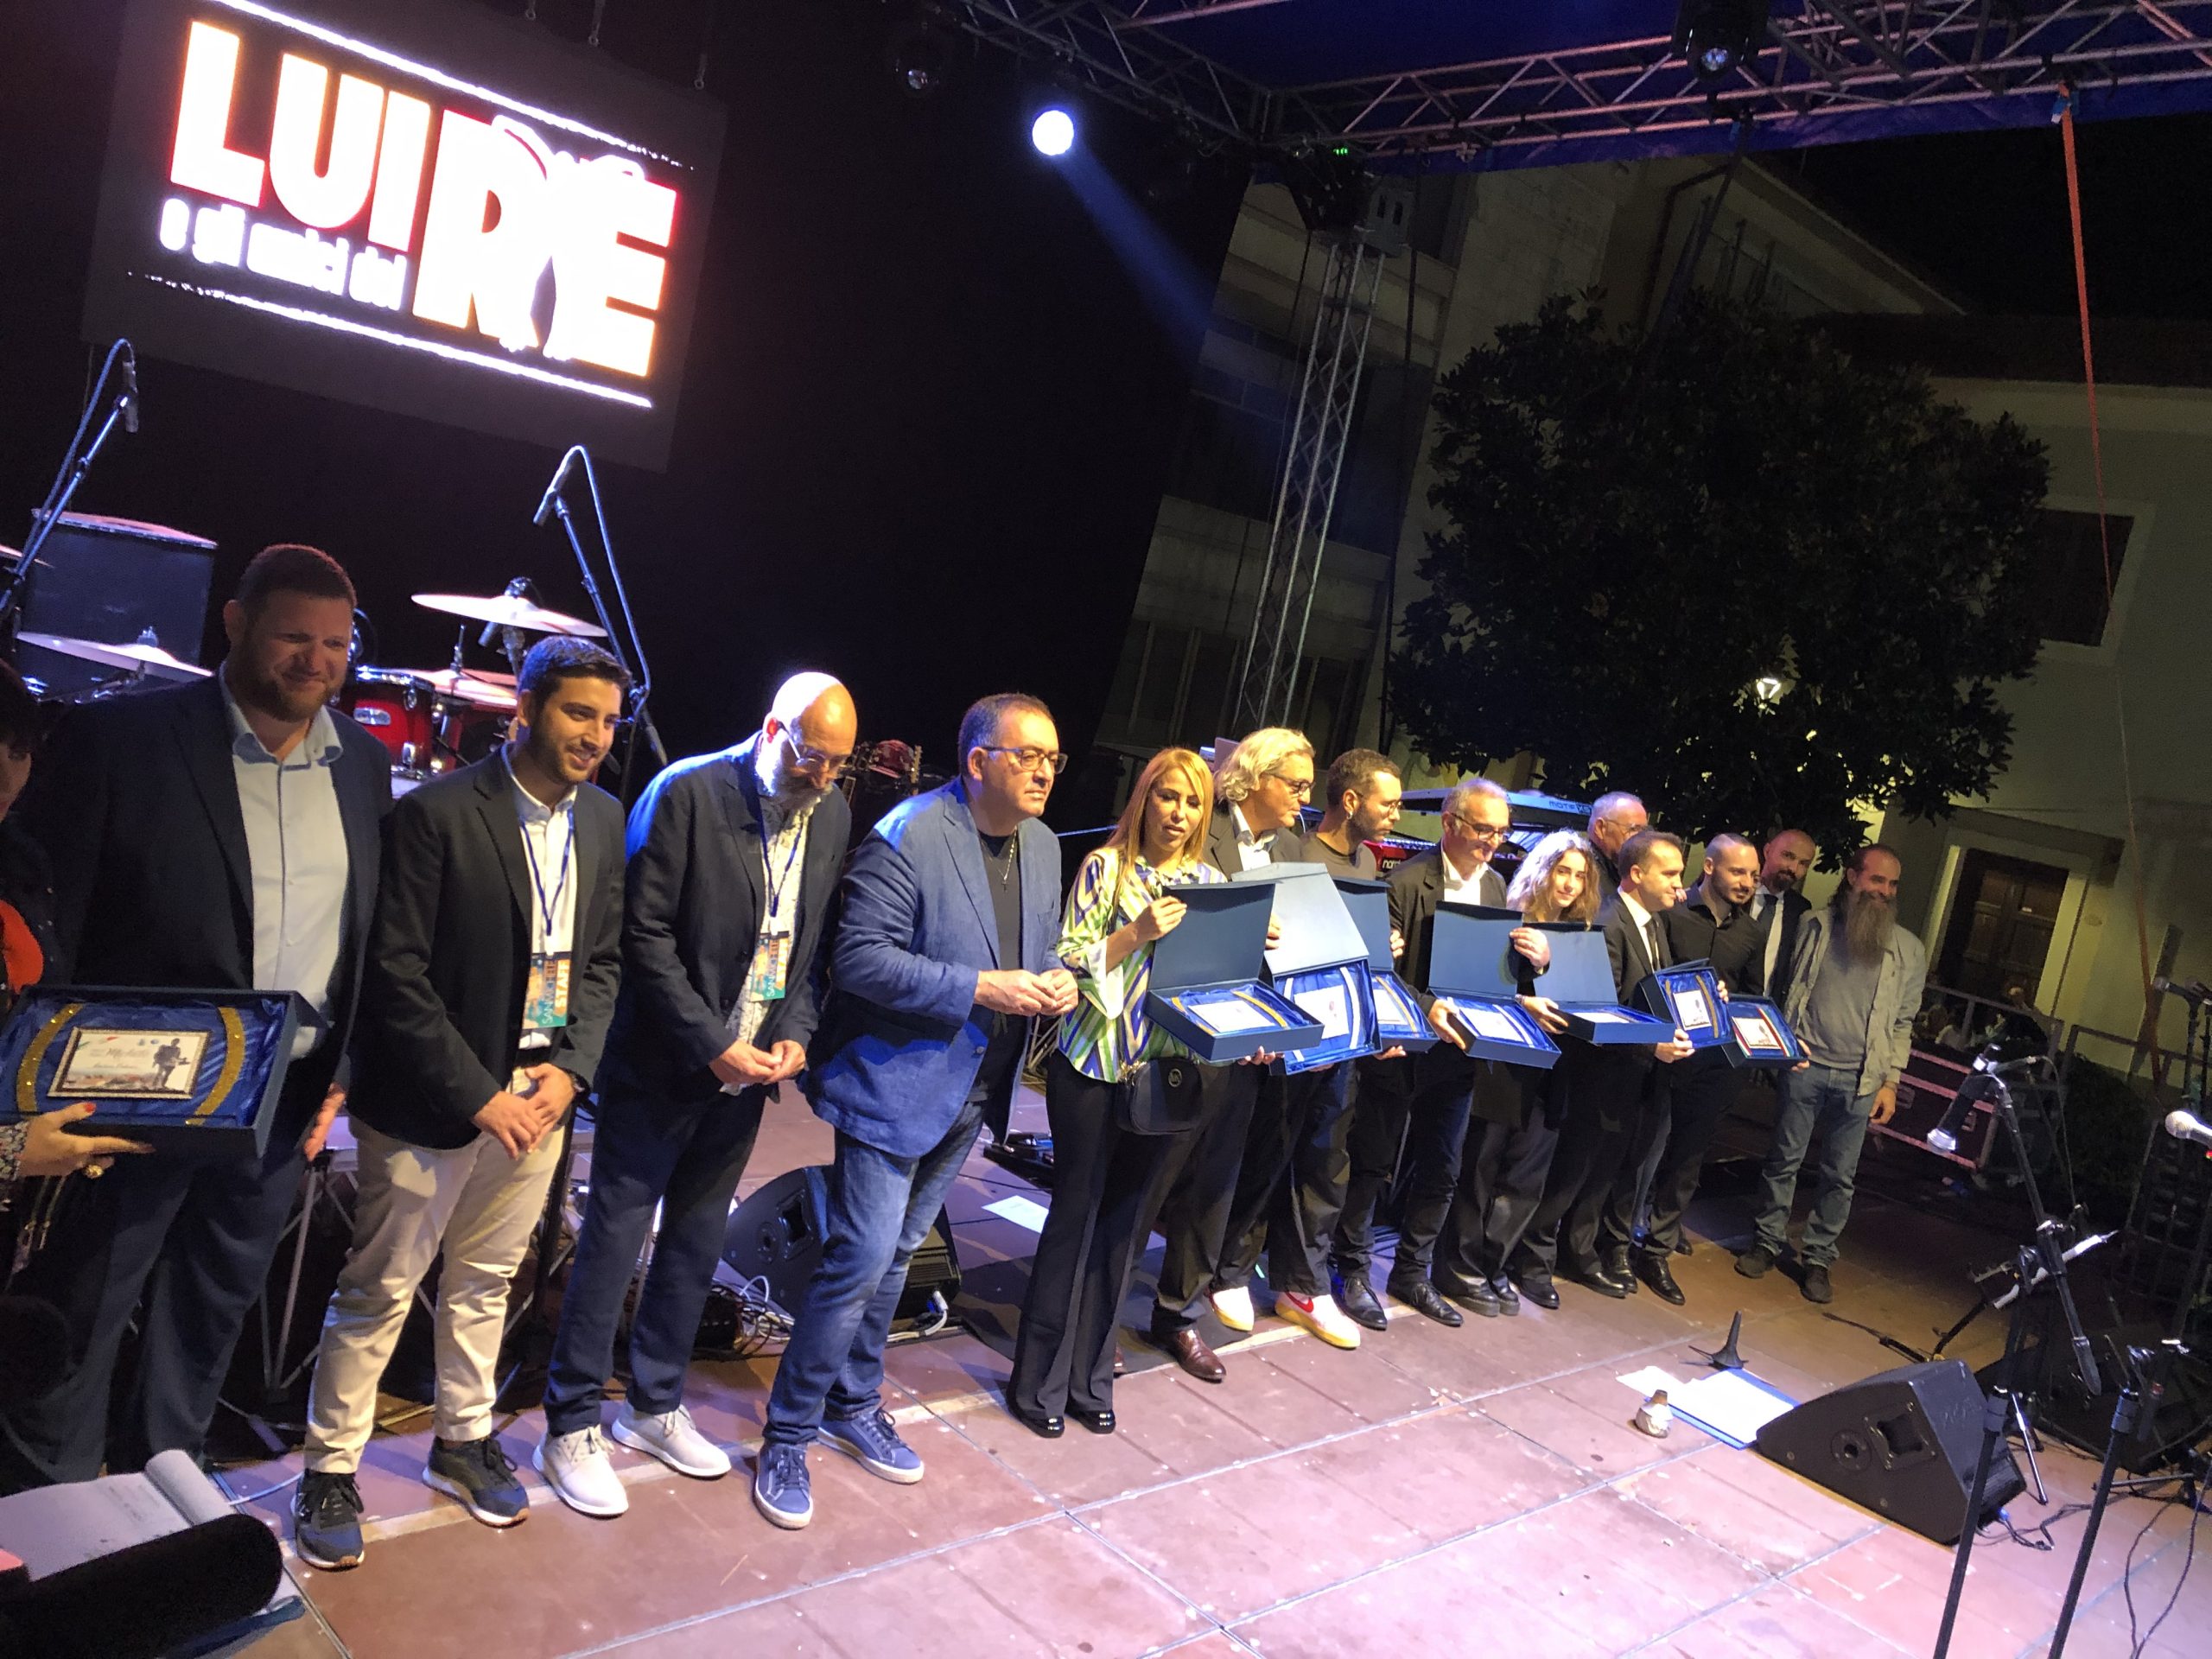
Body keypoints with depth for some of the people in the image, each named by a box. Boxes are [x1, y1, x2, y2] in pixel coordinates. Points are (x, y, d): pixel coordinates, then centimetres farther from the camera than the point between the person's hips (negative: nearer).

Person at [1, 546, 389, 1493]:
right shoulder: (119, 739, -11)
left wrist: (340, 1073, 6)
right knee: (80, 1317, 9)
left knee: (213, 1313, 19)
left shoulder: (365, 764, 4)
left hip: (284, 1101, 4)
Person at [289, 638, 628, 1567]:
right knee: (380, 1291, 6)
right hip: (433, 1098, -5)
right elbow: (396, 975, -17)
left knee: (485, 1280, 20)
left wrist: (570, 1070, -5)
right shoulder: (436, 814, -16)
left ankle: (463, 1442, 37)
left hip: (540, 1094, 6)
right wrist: (479, 1096, -18)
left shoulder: (604, 820, 3)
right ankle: (330, 1472, 23)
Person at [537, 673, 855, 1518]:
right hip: (662, 1066, -5)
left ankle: (654, 1407, 31)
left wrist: (795, 1034, -6)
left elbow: (821, 941, 8)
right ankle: (571, 1431, 17)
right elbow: (645, 935, -16)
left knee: (697, 1242, 15)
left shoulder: (834, 815, 2)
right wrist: (713, 1044, -18)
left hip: (748, 1069, 6)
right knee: (614, 1241, 3)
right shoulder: (687, 793, -16)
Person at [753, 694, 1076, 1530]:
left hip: (971, 1092, 8)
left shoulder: (1042, 845, 7)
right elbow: (861, 959, -23)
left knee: (894, 1255, 20)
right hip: (896, 1085, -7)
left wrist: (1054, 982, -5)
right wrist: (979, 990, -26)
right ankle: (788, 1436, 12)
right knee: (861, 1260, -6)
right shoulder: (908, 839, -18)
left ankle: (853, 1406, 36)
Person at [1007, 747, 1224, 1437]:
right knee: (1076, 1210, 1)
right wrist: (1137, 933, -22)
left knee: (1121, 1218, 11)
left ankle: (1089, 1377, 23)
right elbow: (1069, 960, -10)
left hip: (1161, 1068, 4)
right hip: (1092, 1064, -4)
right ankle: (1039, 1380, 15)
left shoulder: (1208, 880, 9)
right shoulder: (1106, 867, -4)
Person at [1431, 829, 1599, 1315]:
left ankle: (1495, 1266, 19)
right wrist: (1525, 1003, -26)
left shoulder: (1580, 933, 12)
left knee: (1526, 1176, 7)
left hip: (1551, 1073, 6)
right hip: (1503, 1062, -5)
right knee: (1480, 1170, 3)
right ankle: (1463, 1269, 14)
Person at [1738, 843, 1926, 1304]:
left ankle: (1817, 1258, 18)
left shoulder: (1908, 950, 3)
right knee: (1784, 1159, 7)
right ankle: (1769, 1241, 22)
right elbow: (1789, 989, 10)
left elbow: (1903, 1022, 7)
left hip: (1860, 1080, 0)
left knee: (1840, 1175, 6)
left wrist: (1890, 1081, 1)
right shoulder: (1816, 926, 2)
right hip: (1805, 1065, 0)